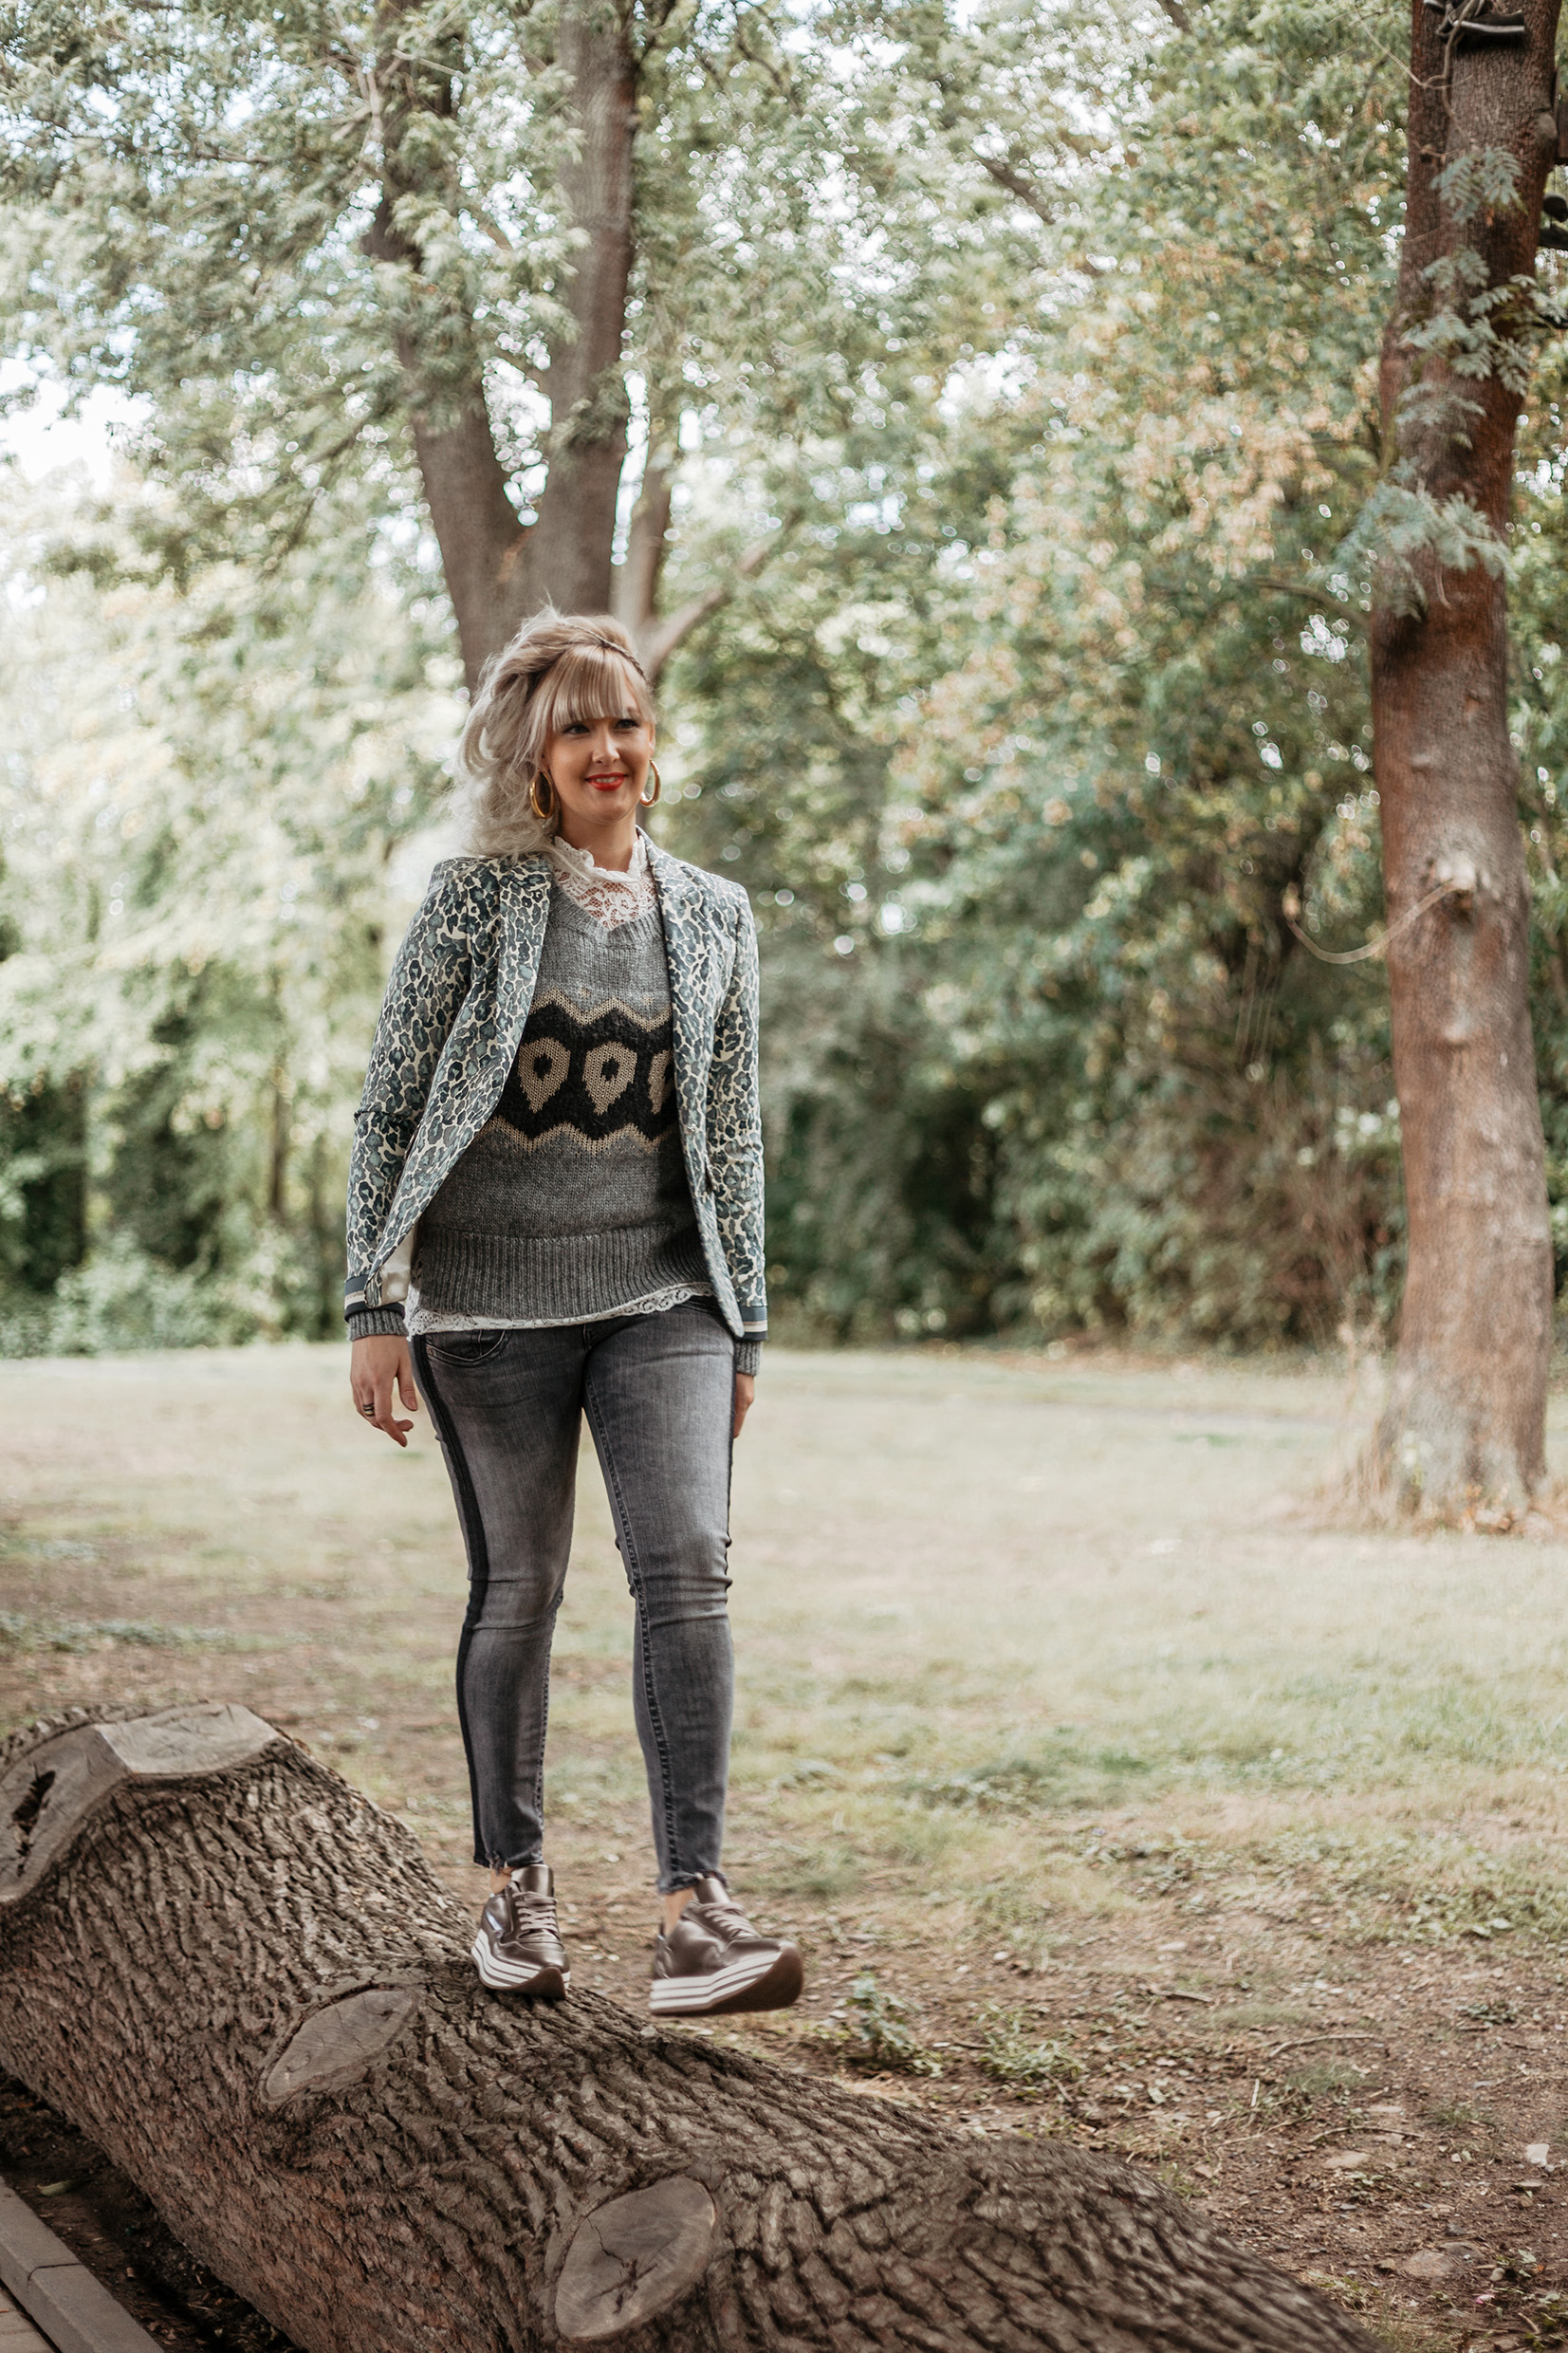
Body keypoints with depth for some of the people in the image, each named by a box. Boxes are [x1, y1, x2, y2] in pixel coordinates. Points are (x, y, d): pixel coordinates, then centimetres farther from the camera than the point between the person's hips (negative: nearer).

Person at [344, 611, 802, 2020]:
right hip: (491, 1296, -2)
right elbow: (392, 1108, -1)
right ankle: (516, 1886, 22)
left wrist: (744, 1327, 11)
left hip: (661, 1294, 2)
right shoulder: (474, 900, 0)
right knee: (517, 1587, 6)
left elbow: (729, 1134, 13)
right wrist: (375, 1309, -6)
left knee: (688, 1564, -13)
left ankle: (695, 1910, -15)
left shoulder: (714, 917, 9)